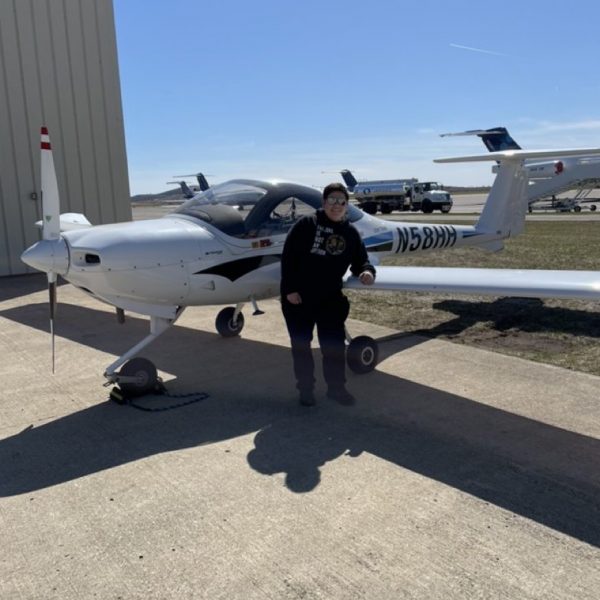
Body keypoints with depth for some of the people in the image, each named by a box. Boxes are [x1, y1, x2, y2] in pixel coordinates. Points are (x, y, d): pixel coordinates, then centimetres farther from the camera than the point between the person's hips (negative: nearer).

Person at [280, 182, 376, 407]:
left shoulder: (350, 232, 3)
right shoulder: (307, 224, -9)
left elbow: (359, 260, 8)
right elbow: (288, 256, -11)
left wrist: (366, 271, -16)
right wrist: (289, 289, -15)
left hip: (331, 299, 3)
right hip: (298, 297, -3)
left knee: (335, 344, 7)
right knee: (301, 344, 8)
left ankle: (336, 387, 24)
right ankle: (305, 388, 23)